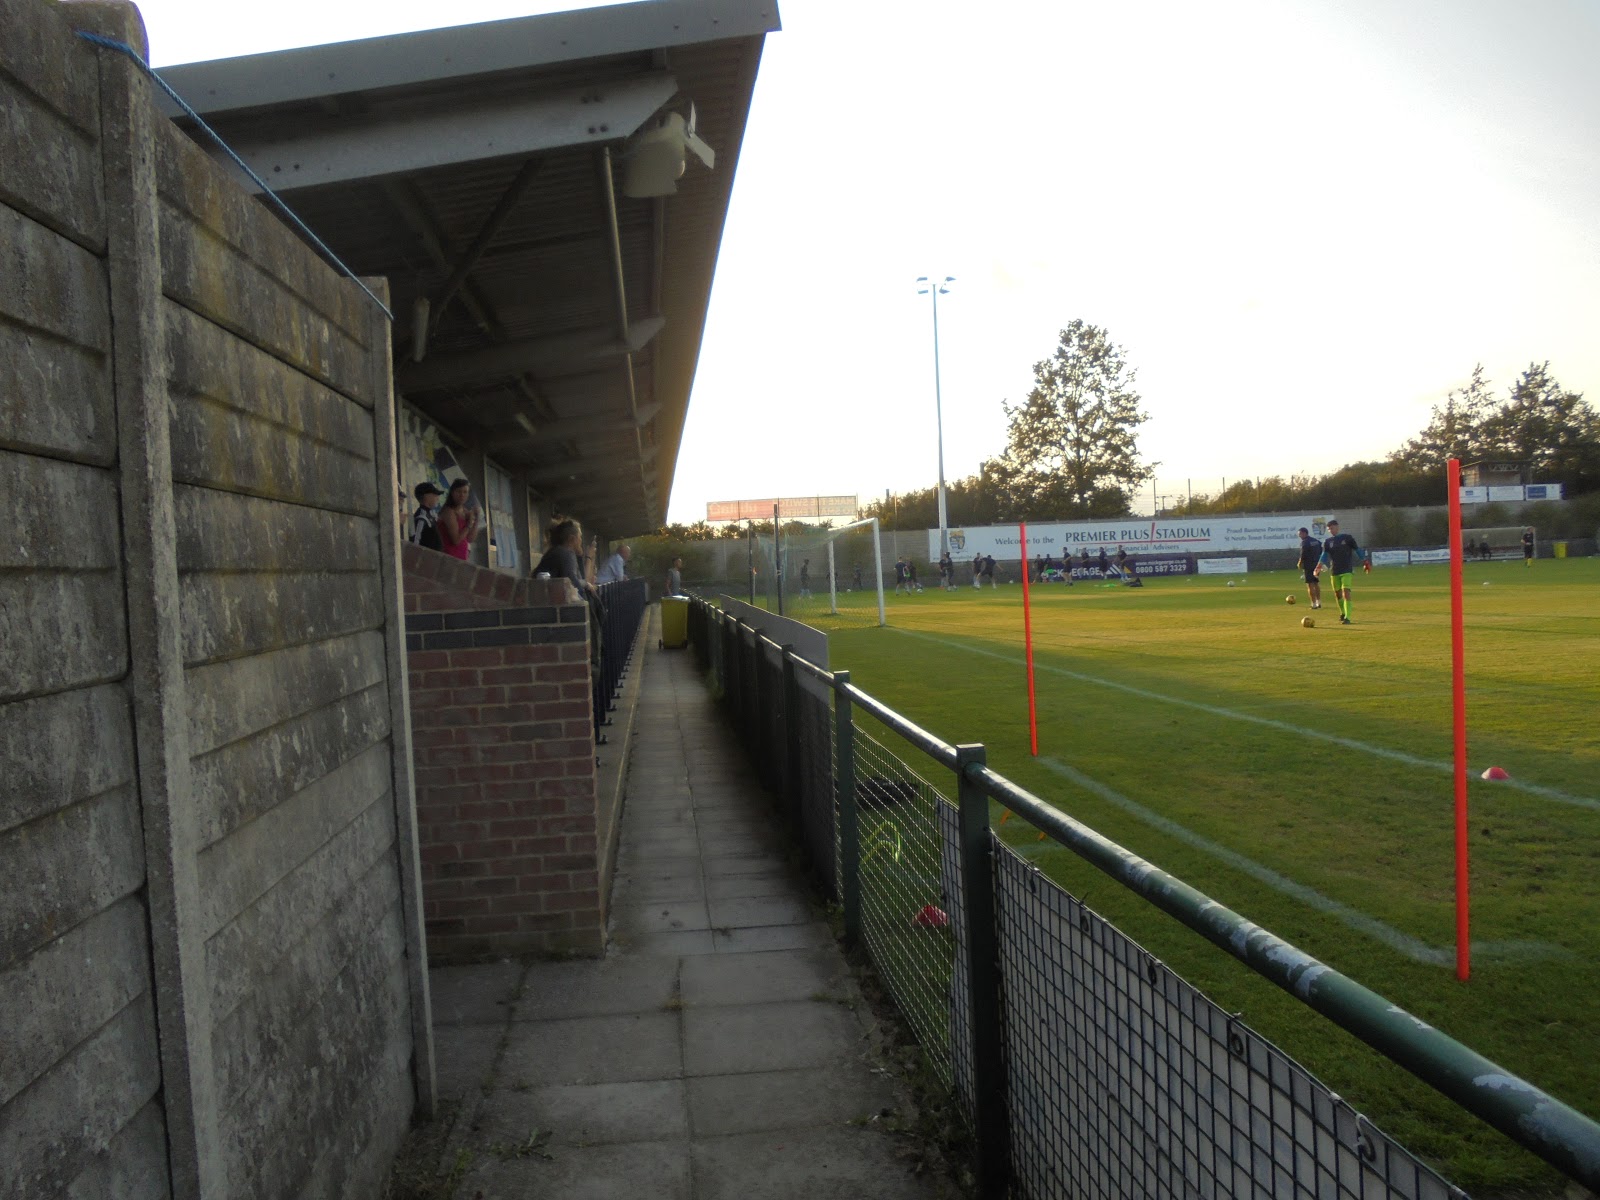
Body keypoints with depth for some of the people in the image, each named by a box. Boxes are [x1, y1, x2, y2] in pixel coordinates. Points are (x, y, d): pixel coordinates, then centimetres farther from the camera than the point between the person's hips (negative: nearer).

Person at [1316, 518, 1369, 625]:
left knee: (1346, 592, -16)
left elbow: (1357, 550, 3)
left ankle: (1347, 617, -20)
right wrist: (1320, 565, -17)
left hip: (1347, 570, -4)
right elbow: (1325, 554, -1)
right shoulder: (1328, 542, 8)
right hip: (1334, 571, 4)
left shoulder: (1347, 538, -1)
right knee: (1337, 593, 11)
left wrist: (1365, 562, -2)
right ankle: (1342, 613, 34)